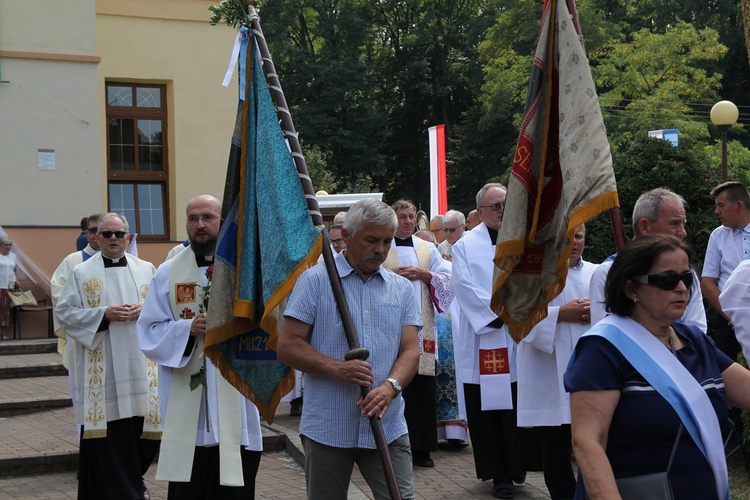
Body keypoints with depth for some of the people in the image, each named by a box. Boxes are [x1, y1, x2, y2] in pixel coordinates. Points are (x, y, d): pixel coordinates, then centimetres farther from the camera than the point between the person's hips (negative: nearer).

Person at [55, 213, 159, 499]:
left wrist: (144, 310, -10)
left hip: (140, 365, 3)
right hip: (101, 367, -3)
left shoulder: (146, 270, 11)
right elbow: (65, 312, -2)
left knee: (144, 423, 5)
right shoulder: (81, 273, 3)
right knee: (109, 431, -5)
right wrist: (103, 314, -14)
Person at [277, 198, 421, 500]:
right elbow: (288, 347, -5)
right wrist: (336, 368, -20)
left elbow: (411, 350, 4)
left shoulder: (401, 289, 11)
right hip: (327, 430, -2)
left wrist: (391, 386, -17)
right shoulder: (315, 281, -1)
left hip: (388, 427, 2)